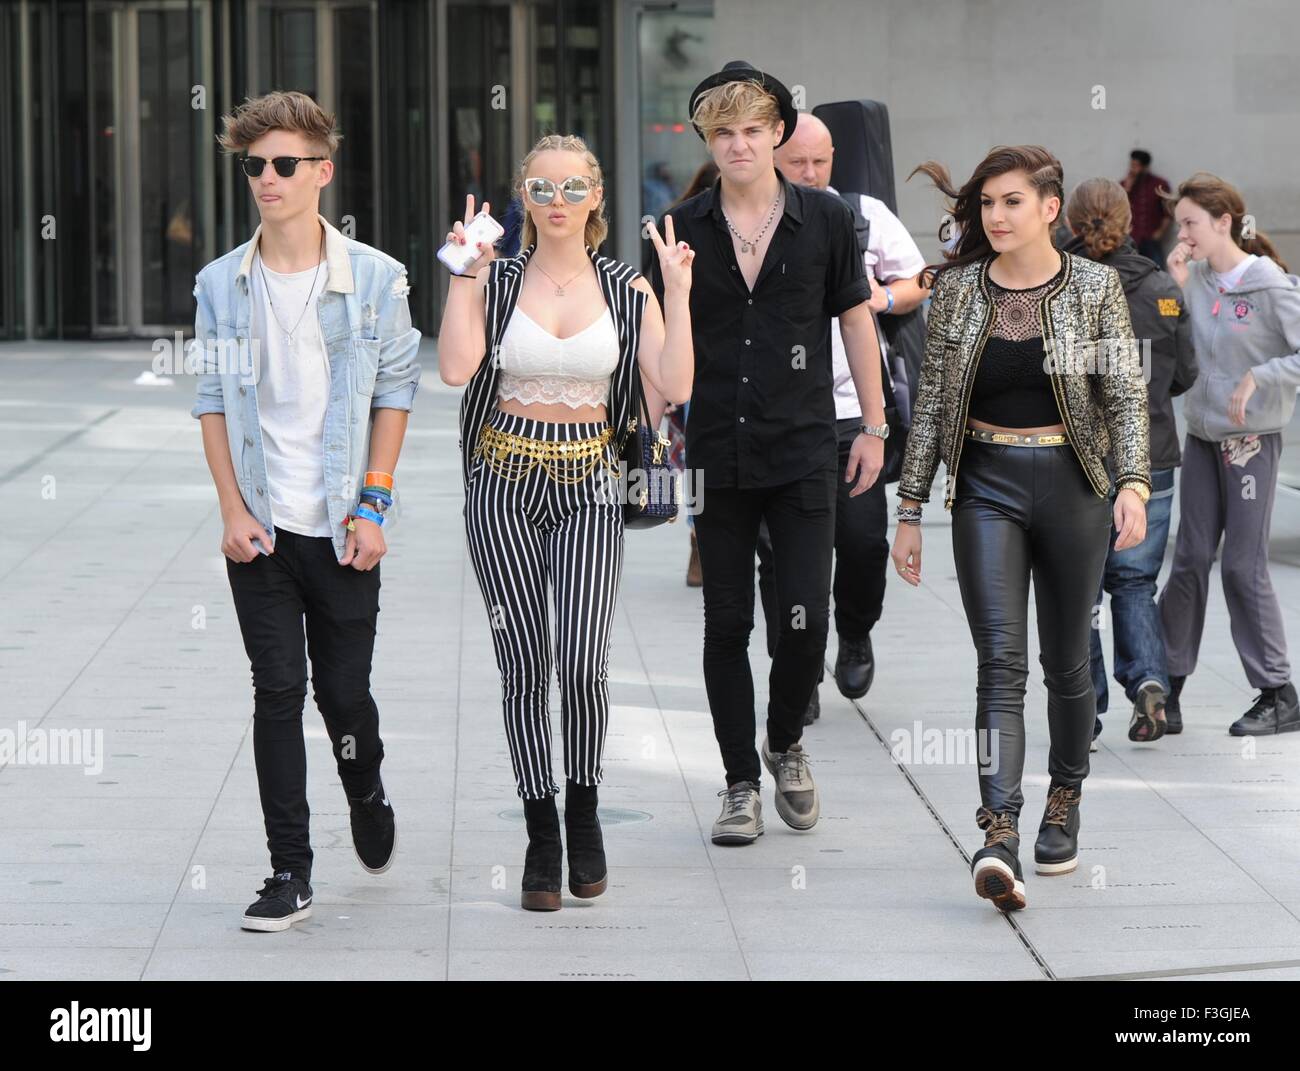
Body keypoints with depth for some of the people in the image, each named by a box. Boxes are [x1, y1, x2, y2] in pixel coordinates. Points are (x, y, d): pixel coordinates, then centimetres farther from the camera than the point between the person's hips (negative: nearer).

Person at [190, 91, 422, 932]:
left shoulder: (375, 279, -3)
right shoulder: (222, 285, 2)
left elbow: (396, 392, 0)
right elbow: (214, 399, 5)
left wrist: (373, 505, -6)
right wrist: (233, 508, -3)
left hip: (344, 524, -1)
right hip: (260, 525, 1)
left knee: (344, 688, 6)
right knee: (278, 690, -2)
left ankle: (368, 795, 39)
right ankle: (290, 874, 2)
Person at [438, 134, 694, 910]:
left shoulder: (627, 290, 4)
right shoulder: (496, 281, 2)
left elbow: (675, 386, -7)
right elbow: (456, 369, -15)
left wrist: (679, 292, -10)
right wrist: (464, 273, -13)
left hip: (589, 485, 0)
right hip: (504, 481, 0)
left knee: (583, 664, -14)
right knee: (525, 668, 1)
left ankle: (584, 810, 10)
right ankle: (542, 838, 13)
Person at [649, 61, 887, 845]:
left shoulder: (826, 219, 0)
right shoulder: (683, 230, 2)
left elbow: (857, 323, 7)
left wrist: (875, 427, 6)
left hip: (803, 455, -1)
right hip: (717, 457, 1)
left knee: (807, 617, -6)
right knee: (727, 625, 4)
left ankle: (786, 744, 21)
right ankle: (742, 783, 15)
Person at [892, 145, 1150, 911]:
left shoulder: (1095, 288, -1)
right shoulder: (959, 288, 4)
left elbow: (1126, 392, -3)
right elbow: (932, 402, 7)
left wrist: (1134, 483, -18)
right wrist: (911, 510, 5)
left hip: (1071, 484, 0)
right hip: (988, 483, 0)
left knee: (1067, 661, 9)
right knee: (1001, 660, -12)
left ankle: (1065, 802, 31)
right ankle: (1000, 835, -21)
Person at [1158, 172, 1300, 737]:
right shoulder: (1196, 278, 4)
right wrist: (1174, 288, -6)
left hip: (1252, 438, -5)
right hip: (1202, 435, 5)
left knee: (1244, 565, -4)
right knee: (1190, 559, 9)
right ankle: (1170, 680, 19)